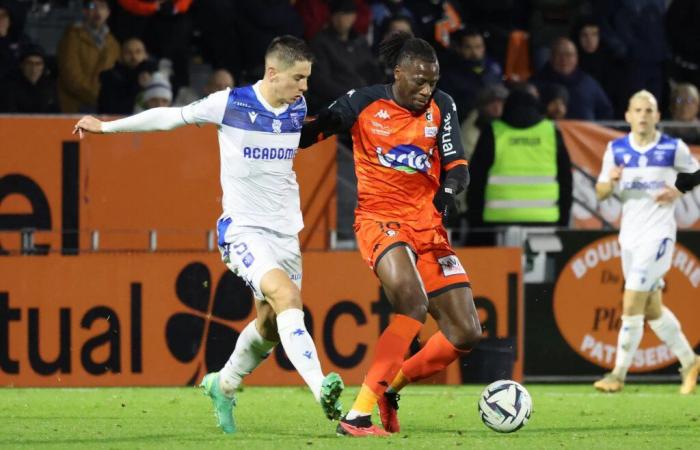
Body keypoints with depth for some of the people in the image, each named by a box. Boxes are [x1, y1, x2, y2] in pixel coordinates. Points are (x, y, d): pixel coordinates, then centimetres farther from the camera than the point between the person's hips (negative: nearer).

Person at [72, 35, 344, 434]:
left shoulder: (300, 109, 4)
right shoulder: (229, 104, -10)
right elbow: (172, 116, 3)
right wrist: (107, 127, 10)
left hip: (285, 232, 6)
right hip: (243, 229, -6)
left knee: (270, 326, 7)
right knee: (286, 296, -27)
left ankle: (224, 385, 34)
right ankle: (321, 388, -38)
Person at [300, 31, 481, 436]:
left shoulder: (441, 107, 2)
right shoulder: (363, 103, -7)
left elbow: (457, 167, -2)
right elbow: (309, 134, 3)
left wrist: (448, 190, -22)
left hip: (428, 225, 5)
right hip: (380, 219, -5)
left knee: (466, 333, 0)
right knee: (413, 301, -32)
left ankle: (389, 388, 20)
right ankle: (358, 415, -35)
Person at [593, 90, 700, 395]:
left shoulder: (673, 149, -6)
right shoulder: (616, 150, 4)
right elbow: (601, 192, 8)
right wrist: (610, 182, -14)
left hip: (658, 234, -5)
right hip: (629, 237, 5)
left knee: (632, 305, -13)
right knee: (652, 309, 12)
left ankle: (618, 374, -8)